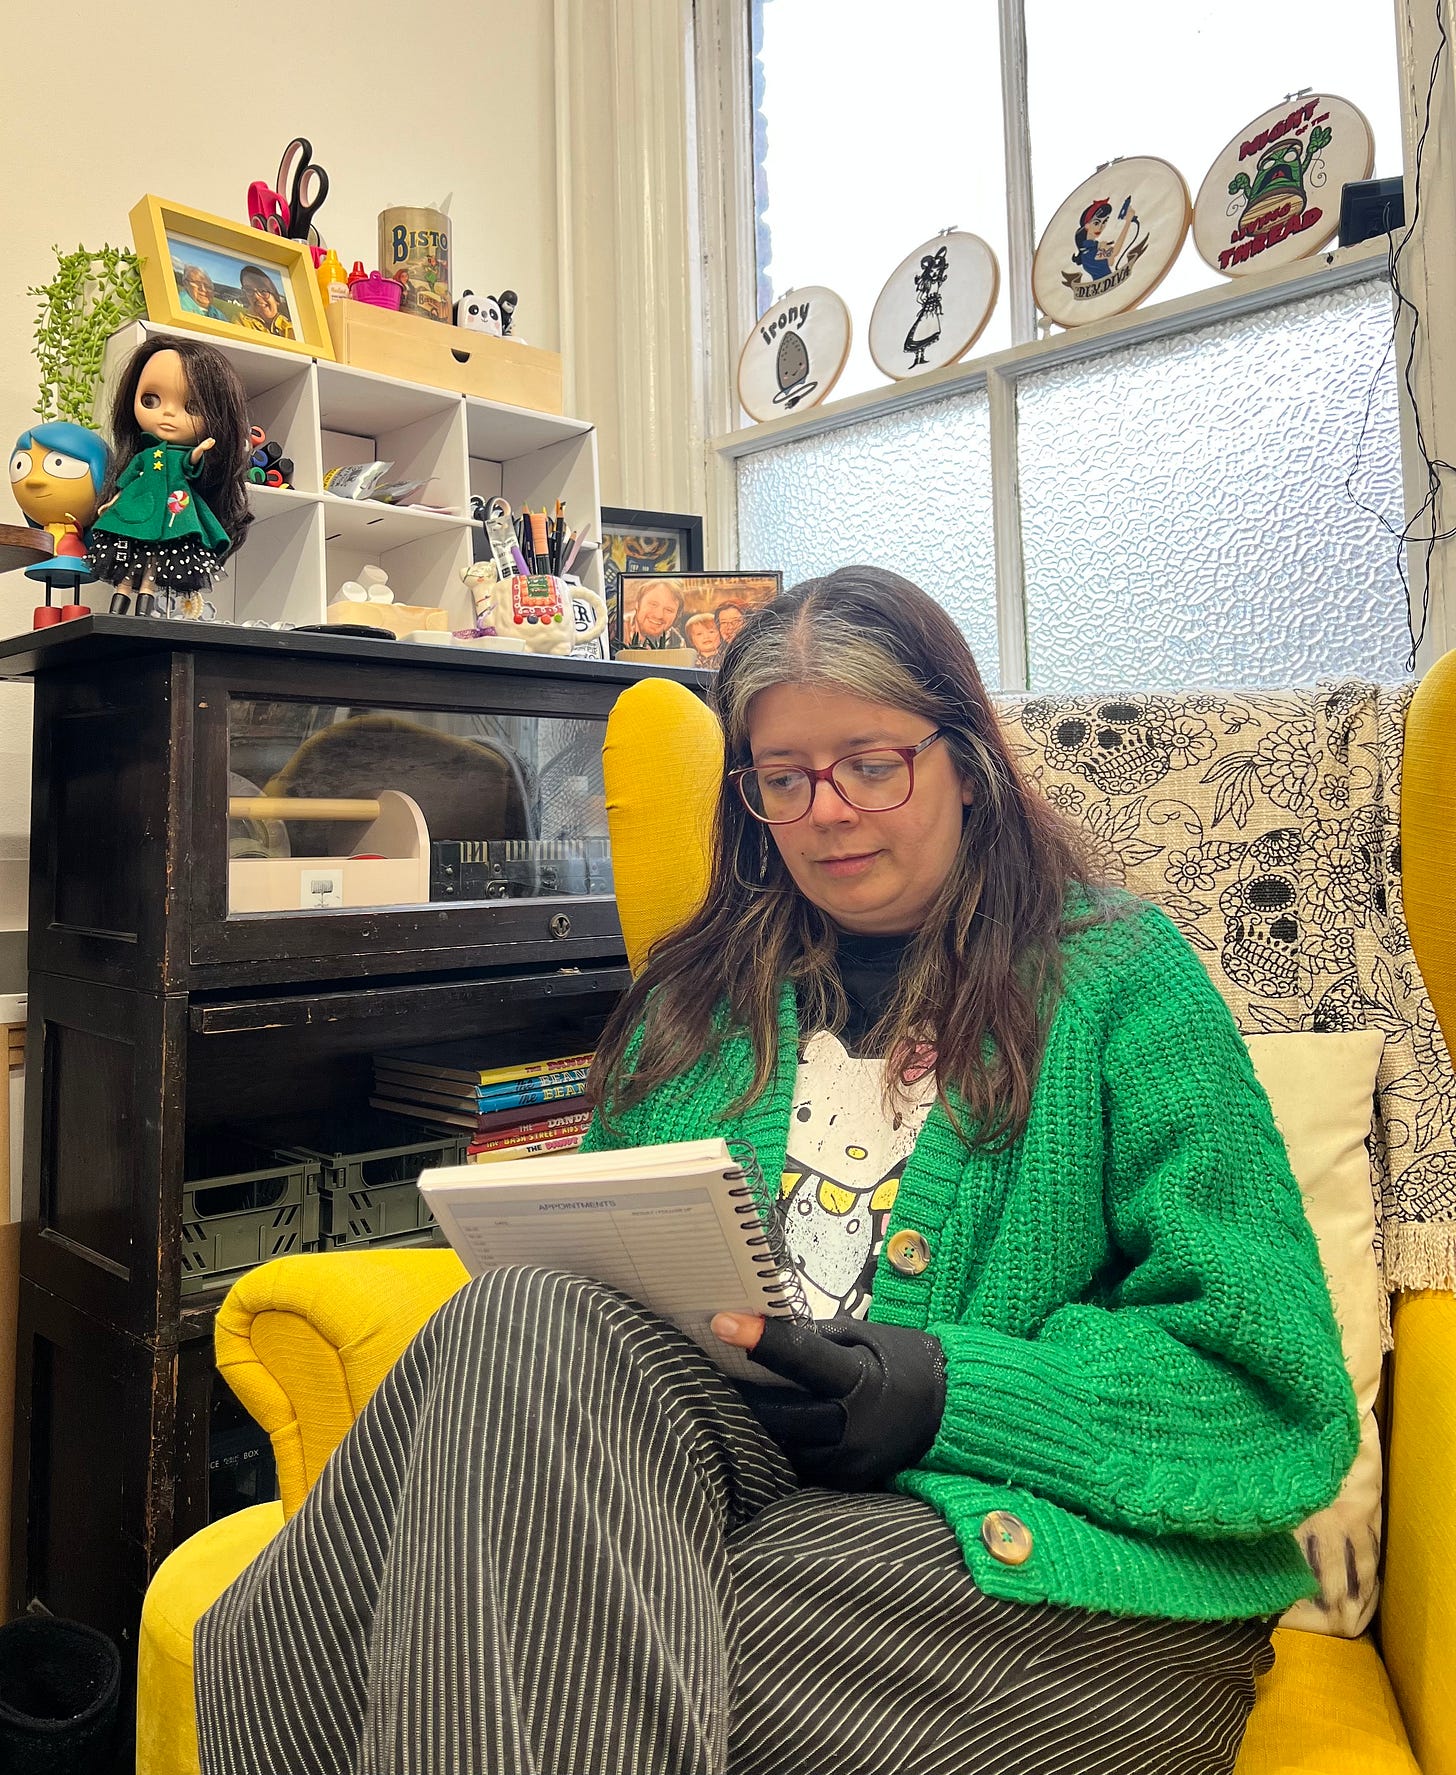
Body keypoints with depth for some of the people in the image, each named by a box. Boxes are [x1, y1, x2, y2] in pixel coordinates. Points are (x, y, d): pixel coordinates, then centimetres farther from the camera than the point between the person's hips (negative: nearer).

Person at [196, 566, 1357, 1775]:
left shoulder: (1122, 976, 3)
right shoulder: (699, 993, 18)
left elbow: (1275, 1388, -3)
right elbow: (590, 1242, 18)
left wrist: (953, 1392, -18)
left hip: (1050, 1562, -4)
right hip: (724, 1479, 5)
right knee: (530, 1325, -29)